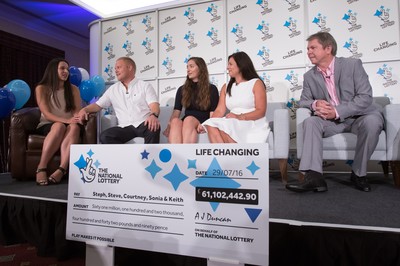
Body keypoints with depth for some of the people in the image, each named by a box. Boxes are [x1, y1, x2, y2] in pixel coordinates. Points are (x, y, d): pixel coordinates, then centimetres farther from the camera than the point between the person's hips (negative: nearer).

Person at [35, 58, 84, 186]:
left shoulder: (73, 89, 13)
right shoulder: (41, 88, 3)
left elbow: (77, 111, 4)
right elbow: (47, 114, -8)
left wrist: (76, 119, -22)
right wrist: (66, 120, -26)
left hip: (69, 125, 2)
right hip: (47, 126, -2)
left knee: (75, 127, -35)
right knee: (59, 126, -38)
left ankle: (61, 170, -51)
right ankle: (41, 168, -39)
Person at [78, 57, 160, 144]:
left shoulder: (145, 86, 7)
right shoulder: (113, 89, 19)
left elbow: (154, 105, -6)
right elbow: (98, 105, 22)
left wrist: (153, 115, -31)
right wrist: (84, 109, -1)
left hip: (143, 124, -3)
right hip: (125, 127, 4)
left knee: (154, 127, -37)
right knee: (104, 136, -24)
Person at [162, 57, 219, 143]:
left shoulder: (211, 89, 9)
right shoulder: (182, 89, 18)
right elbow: (176, 111, 7)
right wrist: (169, 125, -13)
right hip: (186, 124, 2)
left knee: (189, 120, -36)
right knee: (176, 121, -33)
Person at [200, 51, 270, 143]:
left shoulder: (256, 83, 3)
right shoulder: (226, 87, 18)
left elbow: (261, 111, -7)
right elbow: (219, 111, 6)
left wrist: (240, 117, -21)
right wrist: (206, 123, -11)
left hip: (253, 124, -4)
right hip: (232, 124, 5)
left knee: (223, 127, -32)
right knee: (211, 126, -26)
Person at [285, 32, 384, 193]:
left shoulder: (352, 64, -7)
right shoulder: (309, 76, 4)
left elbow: (365, 97, -14)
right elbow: (303, 101, 6)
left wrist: (337, 111, -26)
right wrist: (314, 104, -19)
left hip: (359, 117, -2)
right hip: (331, 120, 3)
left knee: (372, 121, -34)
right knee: (310, 121, -25)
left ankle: (359, 173, -13)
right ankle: (313, 176, -36)